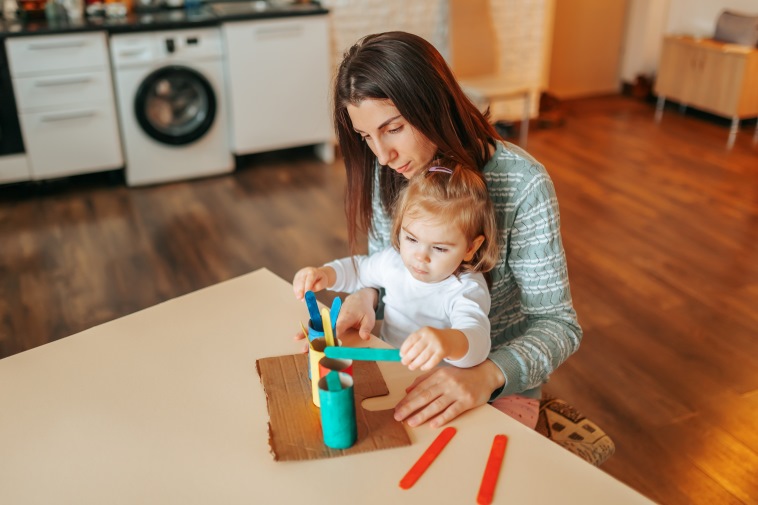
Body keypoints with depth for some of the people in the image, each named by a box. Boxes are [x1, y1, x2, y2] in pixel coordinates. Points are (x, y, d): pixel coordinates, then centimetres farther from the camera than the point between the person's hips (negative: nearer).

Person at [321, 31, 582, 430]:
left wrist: (487, 375, -36)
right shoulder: (387, 172, -7)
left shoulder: (521, 183, -22)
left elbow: (558, 324, -18)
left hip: (500, 382, -4)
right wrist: (366, 296, -16)